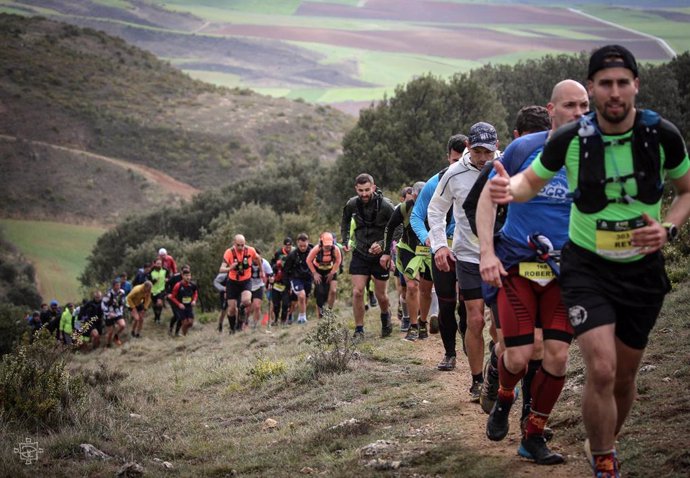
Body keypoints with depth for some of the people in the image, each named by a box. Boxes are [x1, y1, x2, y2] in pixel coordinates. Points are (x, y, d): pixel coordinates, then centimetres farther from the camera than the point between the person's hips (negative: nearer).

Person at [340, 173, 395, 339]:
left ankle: (386, 316, 39)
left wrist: (382, 244, -25)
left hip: (380, 254, -2)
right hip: (360, 253, 2)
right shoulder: (351, 205, -7)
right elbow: (345, 222, 15)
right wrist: (345, 241, 4)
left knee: (381, 295, 6)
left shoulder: (385, 205, -16)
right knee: (357, 292, -9)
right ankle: (359, 330, 0)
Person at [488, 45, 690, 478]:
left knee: (625, 375, 12)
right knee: (602, 369, -19)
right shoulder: (570, 139, -13)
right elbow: (532, 181, 3)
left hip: (643, 268, 2)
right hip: (588, 266, -2)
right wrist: (510, 188, -21)